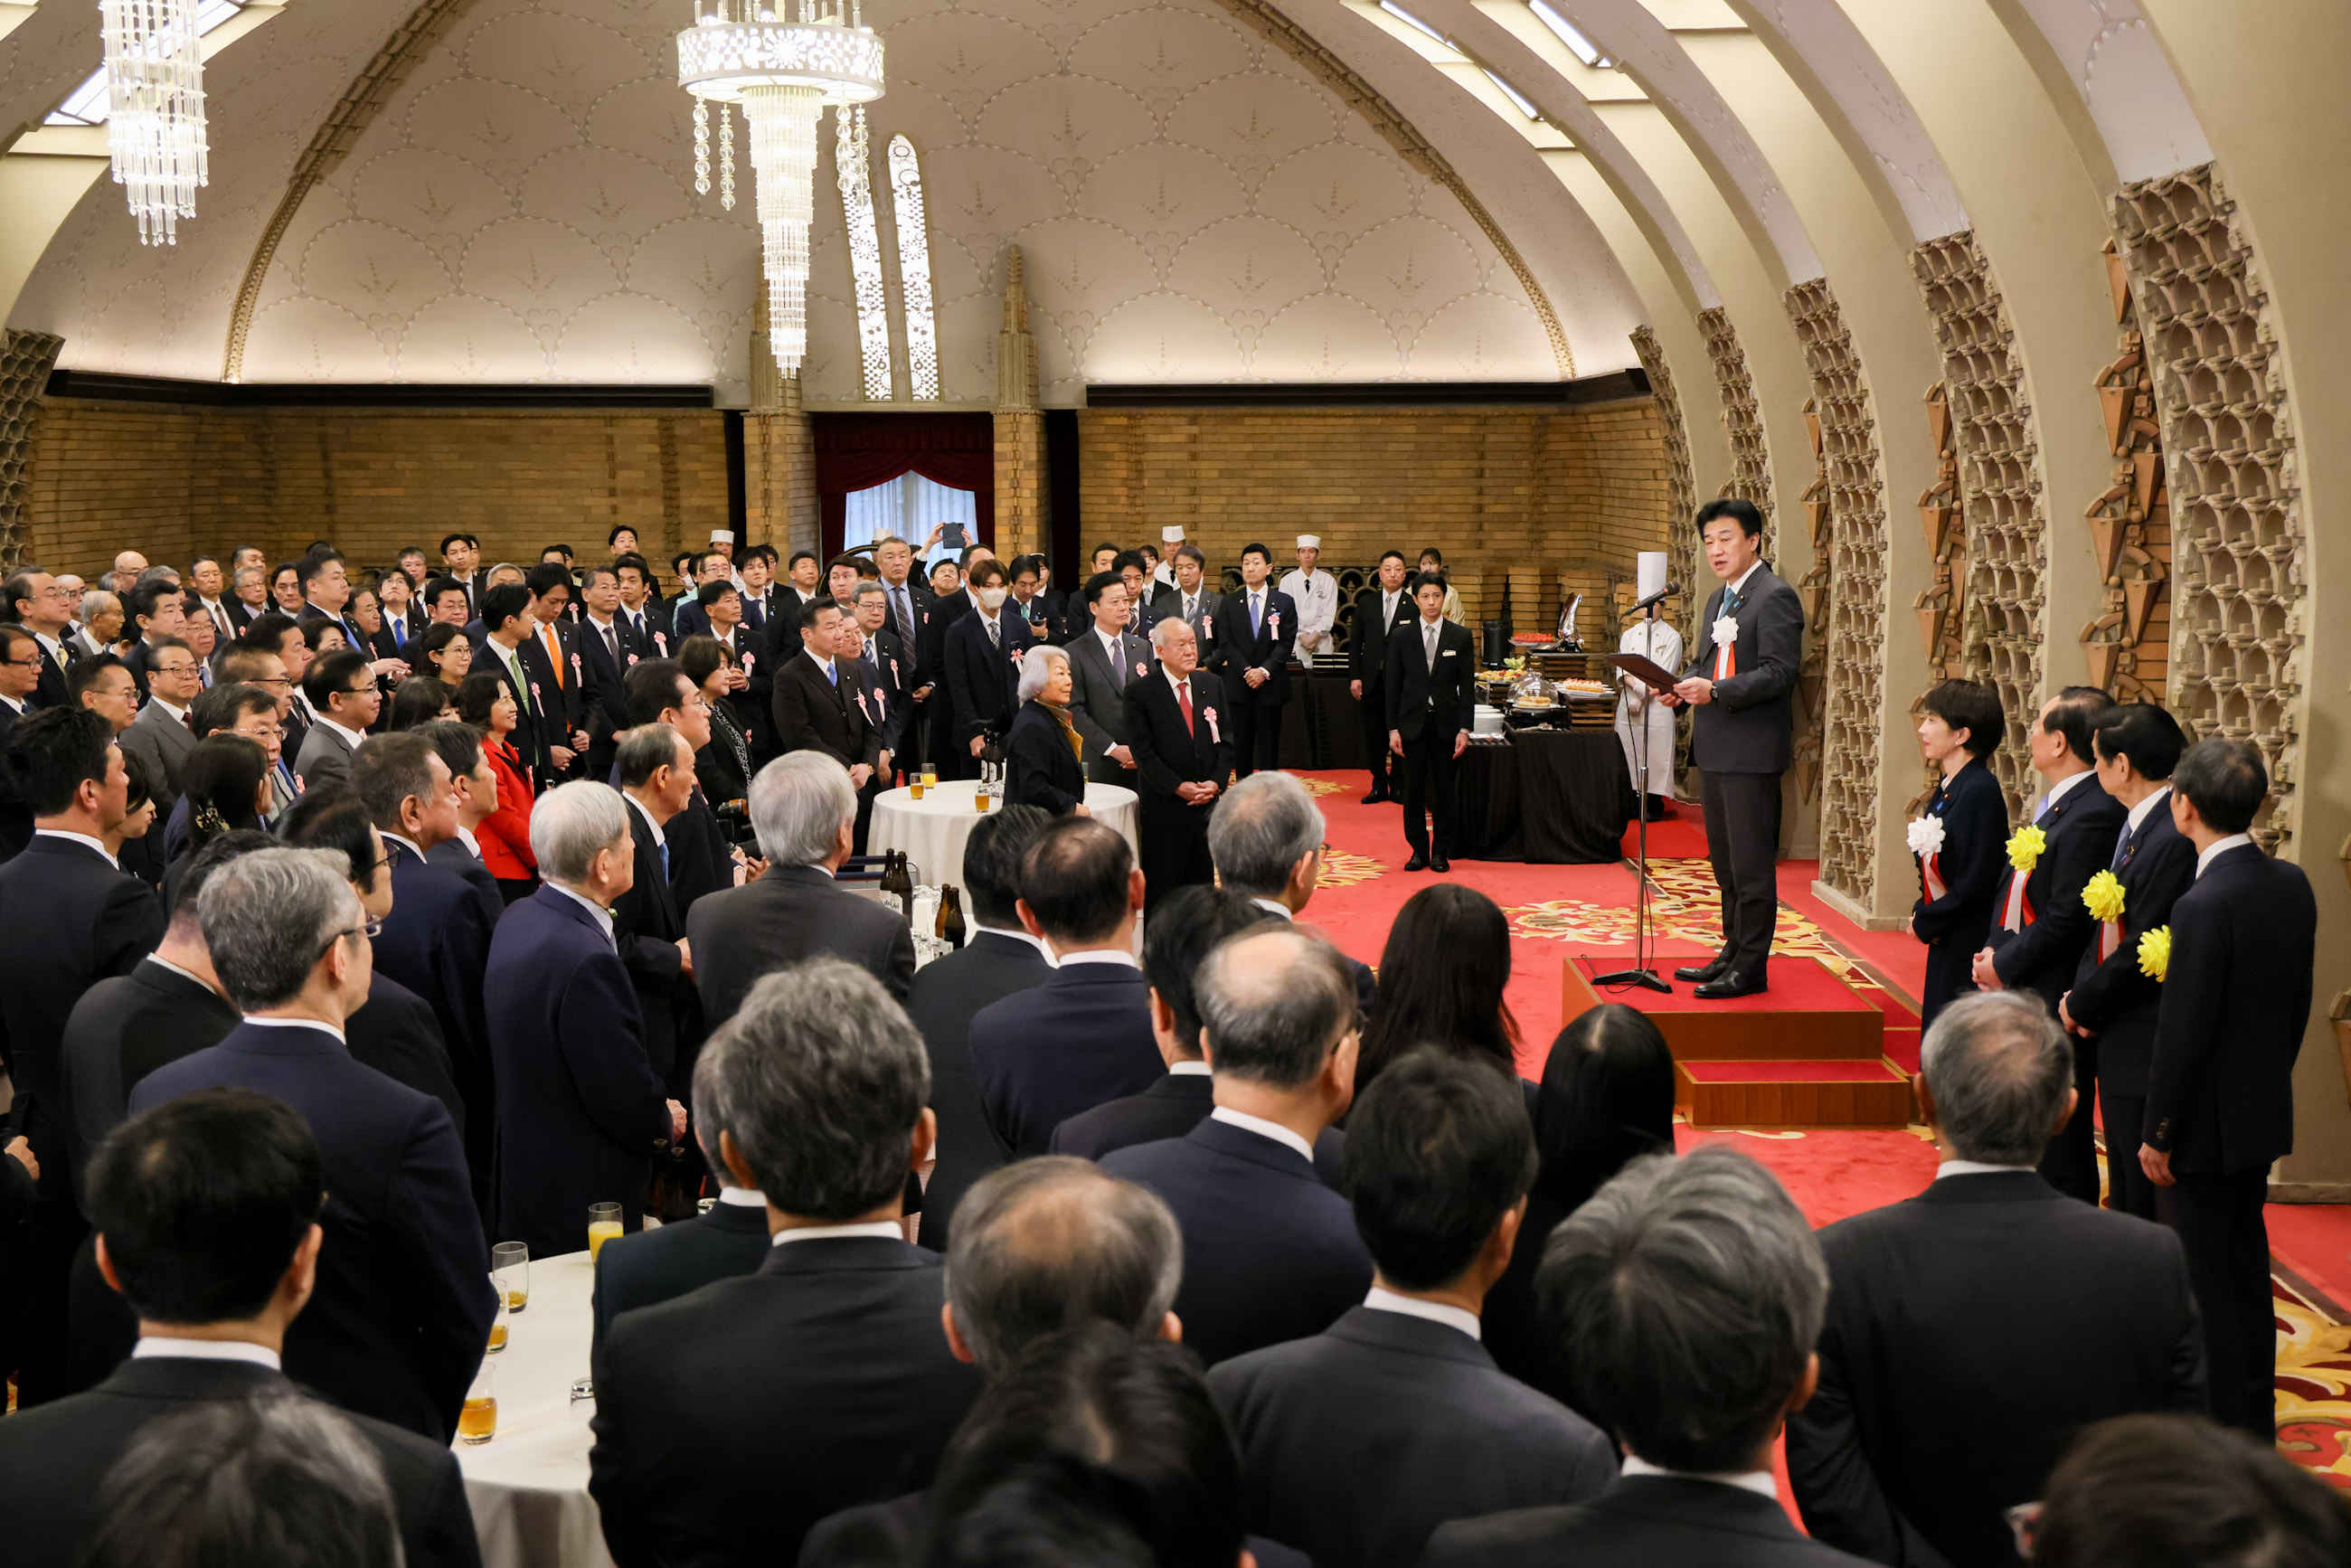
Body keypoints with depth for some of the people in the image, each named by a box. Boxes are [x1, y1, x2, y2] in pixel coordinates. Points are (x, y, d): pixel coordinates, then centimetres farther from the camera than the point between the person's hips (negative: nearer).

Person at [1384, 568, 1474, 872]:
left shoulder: (1460, 637, 3)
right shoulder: (1401, 636, 4)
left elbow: (1467, 686, 2)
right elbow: (1392, 685, 4)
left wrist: (1464, 729, -5)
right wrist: (1393, 728, -2)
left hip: (1446, 723, 0)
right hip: (1412, 723, 0)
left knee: (1445, 790, 2)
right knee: (1414, 790, 3)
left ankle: (1441, 853, 11)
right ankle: (1419, 851, 13)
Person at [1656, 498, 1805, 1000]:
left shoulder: (1775, 597, -11)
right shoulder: (1718, 599, 19)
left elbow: (1779, 672, -18)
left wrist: (1716, 691, -26)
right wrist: (1683, 686, 3)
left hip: (1752, 749, -10)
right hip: (1717, 748, 10)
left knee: (1751, 861, -5)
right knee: (1724, 860, 17)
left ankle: (1751, 967, 1)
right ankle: (1733, 951, 27)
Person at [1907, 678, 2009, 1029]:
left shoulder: (1980, 790, -17)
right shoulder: (1946, 789, 12)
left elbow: (1975, 884, -20)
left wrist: (1924, 921, -10)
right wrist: (1922, 912, 0)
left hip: (1971, 950, -9)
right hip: (1946, 945, 9)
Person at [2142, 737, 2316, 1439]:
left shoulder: (2204, 907, -25)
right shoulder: (2292, 884, 0)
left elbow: (2183, 1034, -22)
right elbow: (2298, 1004, 9)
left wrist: (2158, 1136, -12)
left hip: (2206, 1124, -8)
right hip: (2265, 1115, 8)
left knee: (2204, 1282, 4)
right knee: (2246, 1265, 20)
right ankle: (2255, 1420, 31)